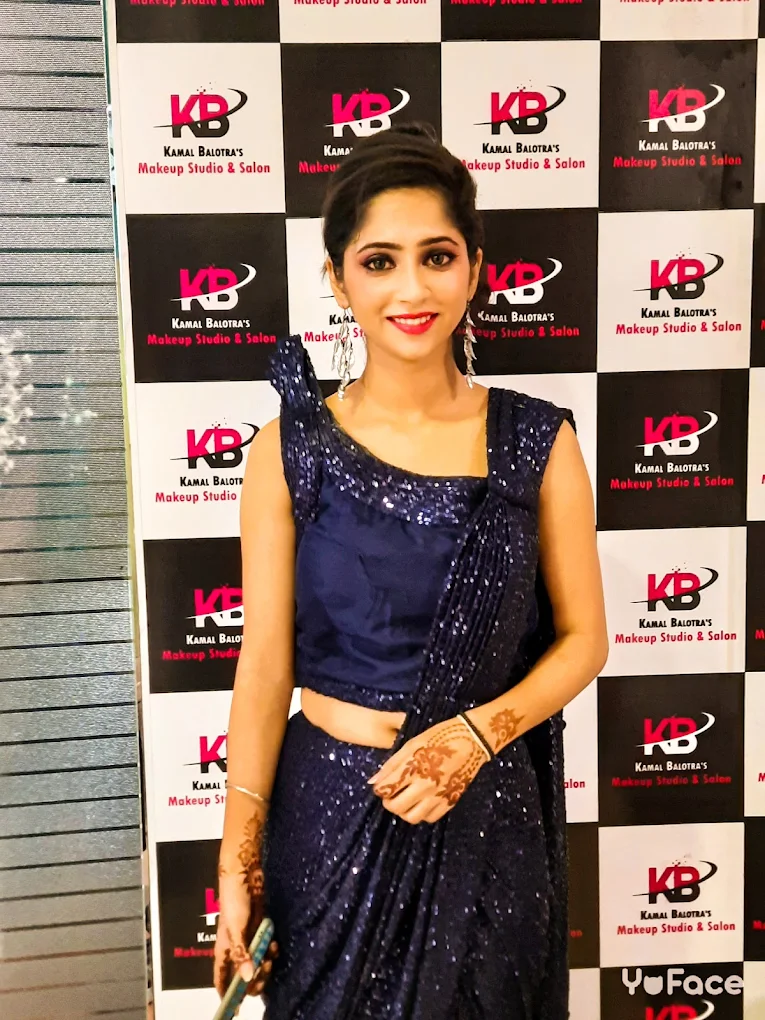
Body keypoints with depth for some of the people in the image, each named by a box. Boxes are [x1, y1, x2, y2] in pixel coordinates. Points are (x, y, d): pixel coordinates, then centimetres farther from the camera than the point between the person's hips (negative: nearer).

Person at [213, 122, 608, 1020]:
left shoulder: (539, 441, -6)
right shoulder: (289, 450, -7)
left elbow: (583, 638, 0)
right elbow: (266, 662, -5)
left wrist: (474, 733, -16)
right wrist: (239, 859, -3)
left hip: (488, 810, 1)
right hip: (330, 809, 0)